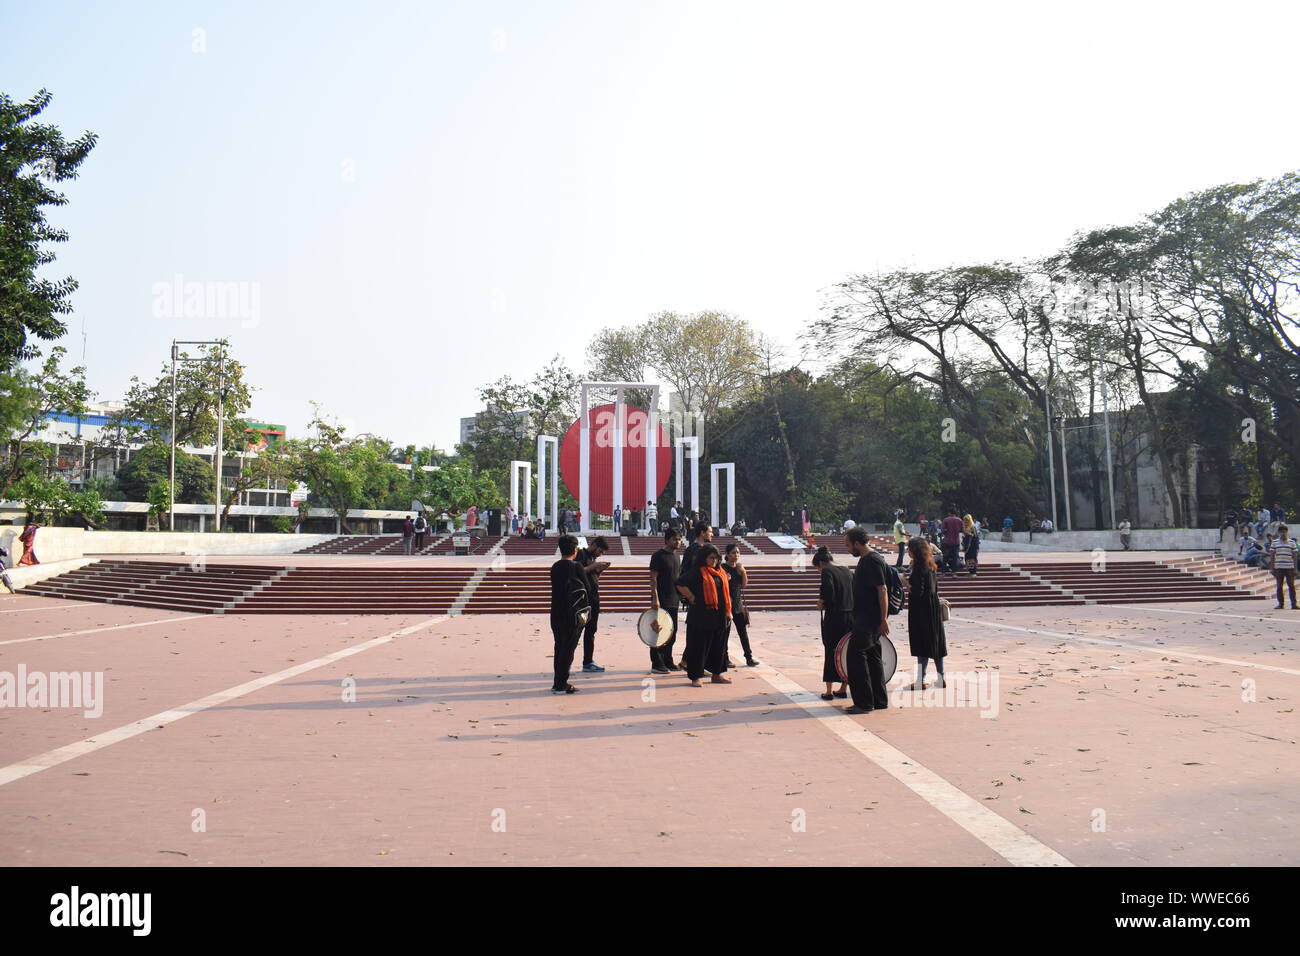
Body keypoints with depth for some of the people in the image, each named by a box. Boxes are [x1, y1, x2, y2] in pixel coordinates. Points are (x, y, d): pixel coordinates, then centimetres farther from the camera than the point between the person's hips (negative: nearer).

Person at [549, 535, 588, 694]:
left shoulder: (555, 567, 7)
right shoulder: (575, 566, -13)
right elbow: (586, 588, -10)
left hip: (556, 614, 7)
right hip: (572, 614, -7)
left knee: (559, 647, 14)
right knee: (568, 649, -1)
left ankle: (558, 683, 19)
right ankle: (561, 684, -1)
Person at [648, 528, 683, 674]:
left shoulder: (677, 556, 13)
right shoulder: (658, 556, -9)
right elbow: (653, 578, -14)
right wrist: (655, 598, -21)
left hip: (673, 601, 8)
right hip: (661, 601, -8)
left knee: (672, 633, 13)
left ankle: (668, 661, 23)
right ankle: (657, 664, 2)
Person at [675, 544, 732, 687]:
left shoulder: (721, 573, 14)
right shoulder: (697, 572, -8)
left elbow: (726, 593, 22)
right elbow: (680, 584, -17)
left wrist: (728, 612, 16)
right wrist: (691, 597, -13)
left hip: (719, 616, 7)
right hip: (701, 616, -7)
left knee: (718, 646, 11)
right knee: (699, 646, -2)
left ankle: (717, 674, 23)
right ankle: (695, 676, 6)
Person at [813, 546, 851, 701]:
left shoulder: (827, 571, -9)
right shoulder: (847, 571, 11)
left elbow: (828, 591, -23)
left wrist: (821, 603, -6)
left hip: (834, 617, -6)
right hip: (851, 616, 6)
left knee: (830, 653, 4)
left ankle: (829, 691, 7)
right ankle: (843, 689, 19)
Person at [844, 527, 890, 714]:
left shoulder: (873, 561, -15)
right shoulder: (865, 560, 16)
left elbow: (882, 590, -20)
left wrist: (884, 619, -22)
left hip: (869, 619, -10)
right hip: (865, 617, 10)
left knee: (856, 655, -10)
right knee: (872, 657, 13)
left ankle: (864, 702, -7)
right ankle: (879, 701, 19)